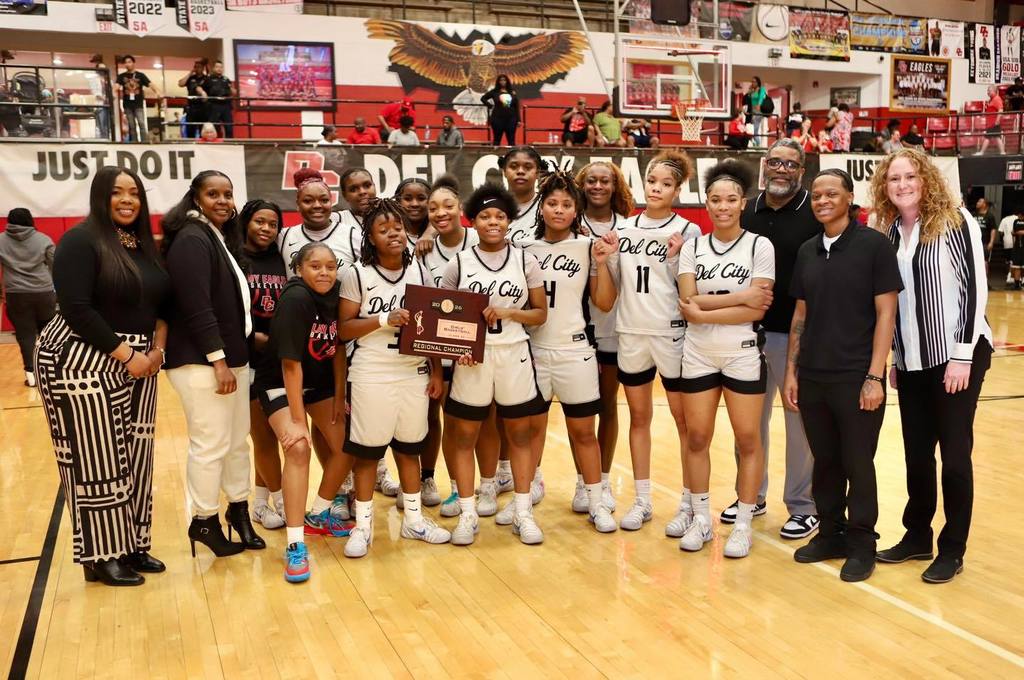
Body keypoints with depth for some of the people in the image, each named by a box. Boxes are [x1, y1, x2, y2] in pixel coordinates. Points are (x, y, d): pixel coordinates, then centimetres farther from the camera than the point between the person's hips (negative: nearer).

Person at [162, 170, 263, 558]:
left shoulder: (222, 238, 16)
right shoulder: (191, 241, -13)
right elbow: (196, 307, -21)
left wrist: (247, 337, 17)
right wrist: (217, 359, -22)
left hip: (231, 356, 10)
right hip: (201, 360, -10)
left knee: (237, 440, 15)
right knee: (211, 444, -2)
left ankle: (238, 510, 28)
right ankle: (204, 522, 13)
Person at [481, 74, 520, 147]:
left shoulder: (512, 92, 7)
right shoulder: (494, 92, 2)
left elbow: (517, 107, 6)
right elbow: (483, 98, 9)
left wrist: (518, 120, 1)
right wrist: (491, 106, -1)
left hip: (511, 119, 2)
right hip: (498, 119, -2)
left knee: (511, 141, 2)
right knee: (497, 140, 4)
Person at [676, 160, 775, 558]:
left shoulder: (760, 246, -4)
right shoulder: (692, 248, 4)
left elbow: (757, 310, -12)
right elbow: (689, 305, -7)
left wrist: (704, 311, -15)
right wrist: (739, 297, -14)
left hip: (743, 356, -2)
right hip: (698, 356, 3)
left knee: (747, 439, 3)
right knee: (697, 437, 6)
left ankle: (743, 524, 16)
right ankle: (700, 518, 21)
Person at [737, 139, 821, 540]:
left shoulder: (816, 214, -5)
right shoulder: (747, 213, 8)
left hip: (797, 336, -4)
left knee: (800, 421, 5)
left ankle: (803, 507, 19)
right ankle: (752, 496, 30)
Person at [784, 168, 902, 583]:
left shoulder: (873, 245, -6)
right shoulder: (807, 251, 8)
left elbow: (886, 313, -8)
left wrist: (874, 376, -13)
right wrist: (791, 371, 7)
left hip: (856, 378, -4)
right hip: (812, 377, 4)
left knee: (857, 464, 5)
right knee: (825, 461, 13)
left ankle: (861, 544, 20)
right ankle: (830, 533, 28)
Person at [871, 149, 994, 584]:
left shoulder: (955, 221, -8)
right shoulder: (888, 233, 7)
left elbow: (975, 288, -11)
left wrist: (963, 354, -15)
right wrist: (893, 358, 12)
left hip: (956, 355, -5)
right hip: (912, 362, 5)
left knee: (954, 453, 2)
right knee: (916, 453, 10)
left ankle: (952, 549, 14)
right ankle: (917, 535, 25)